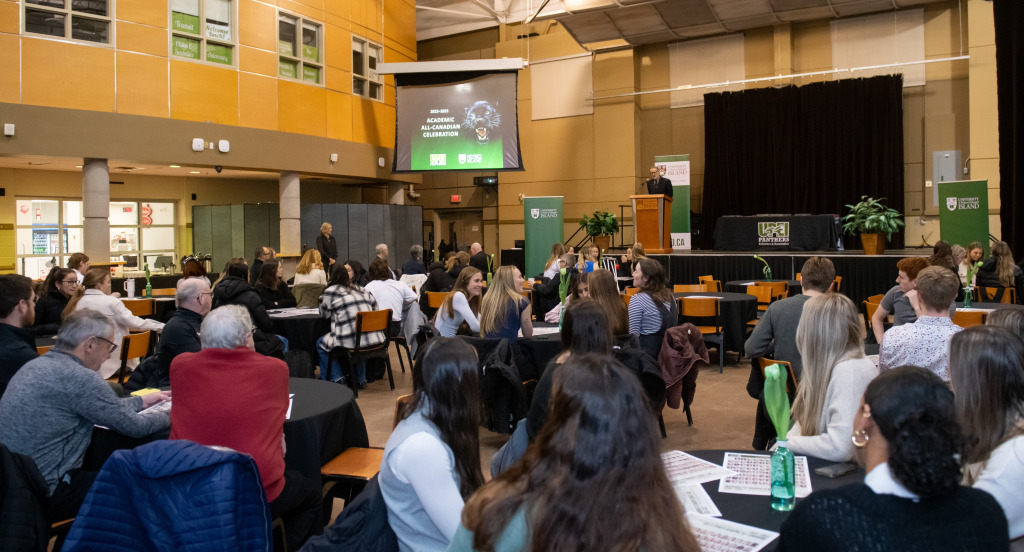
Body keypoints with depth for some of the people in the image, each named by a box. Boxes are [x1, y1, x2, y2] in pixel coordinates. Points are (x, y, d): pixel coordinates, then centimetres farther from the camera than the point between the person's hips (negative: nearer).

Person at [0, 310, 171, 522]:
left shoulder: (37, 365, 5)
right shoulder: (80, 378, -23)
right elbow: (134, 427, -13)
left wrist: (141, 401, 27)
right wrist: (170, 416, 5)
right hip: (45, 495, -9)